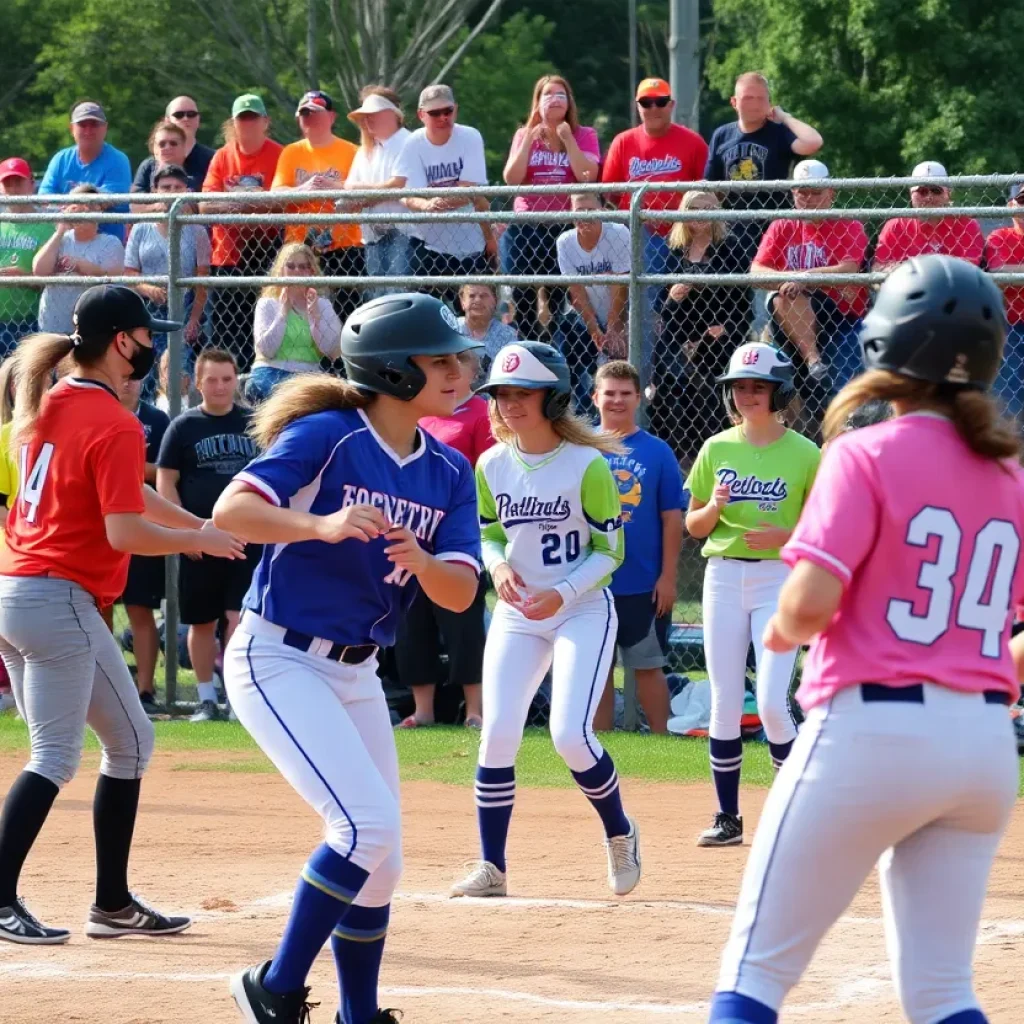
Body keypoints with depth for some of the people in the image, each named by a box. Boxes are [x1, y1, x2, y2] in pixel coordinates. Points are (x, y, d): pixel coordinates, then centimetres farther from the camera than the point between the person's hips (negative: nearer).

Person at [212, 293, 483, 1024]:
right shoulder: (327, 436, -15)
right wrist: (322, 526, -42)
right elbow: (230, 510, -26)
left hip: (357, 674, 8)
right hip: (279, 661, -8)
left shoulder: (449, 473, 4)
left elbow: (460, 594, -4)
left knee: (380, 862, 11)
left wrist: (421, 562, -26)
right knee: (370, 826, -20)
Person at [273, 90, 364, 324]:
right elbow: (276, 192, -2)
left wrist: (335, 187, -25)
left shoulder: (351, 152, 3)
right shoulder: (291, 153, 10)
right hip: (299, 249, 2)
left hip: (343, 249, -2)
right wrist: (303, 189, -22)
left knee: (348, 312, -7)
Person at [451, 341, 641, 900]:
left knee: (570, 734, -16)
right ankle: (490, 867, 2)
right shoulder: (492, 465, 1)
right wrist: (499, 566, -10)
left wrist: (563, 593, -23)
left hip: (584, 611, -5)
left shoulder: (587, 466, -14)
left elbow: (610, 551, -9)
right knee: (497, 733, -6)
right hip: (516, 614, 5)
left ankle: (620, 834, 11)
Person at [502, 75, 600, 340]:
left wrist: (567, 138, -11)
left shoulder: (584, 136, 6)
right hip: (525, 228, 2)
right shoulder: (525, 135, 11)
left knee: (562, 302, -8)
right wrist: (529, 138, -5)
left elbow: (588, 176, -10)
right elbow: (511, 179, -2)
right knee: (522, 302, 1)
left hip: (566, 228, -2)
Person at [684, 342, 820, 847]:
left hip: (779, 578, -3)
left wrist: (786, 535, -17)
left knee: (772, 704, -11)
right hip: (723, 577, 3)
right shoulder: (716, 449, 6)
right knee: (724, 705, 3)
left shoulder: (803, 454, -2)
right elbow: (693, 526, 10)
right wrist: (715, 506, -11)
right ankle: (727, 818, 11)